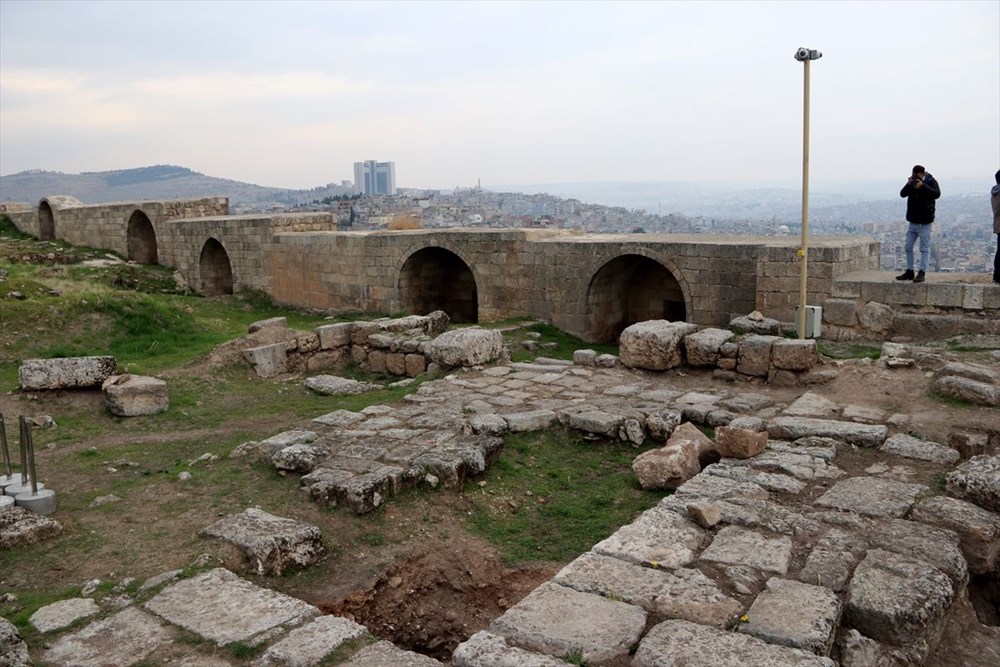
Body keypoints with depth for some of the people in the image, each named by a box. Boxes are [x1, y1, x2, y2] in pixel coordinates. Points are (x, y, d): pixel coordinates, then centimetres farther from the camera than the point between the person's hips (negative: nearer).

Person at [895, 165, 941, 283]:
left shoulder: (931, 182, -6)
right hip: (913, 221, 6)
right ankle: (909, 272, 17)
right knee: (908, 247, 9)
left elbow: (937, 194, -22)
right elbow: (902, 194, 0)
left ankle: (921, 273, -4)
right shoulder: (912, 182, 9)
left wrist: (922, 186, -28)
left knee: (924, 248, -4)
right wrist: (908, 185, -16)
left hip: (924, 222, -6)